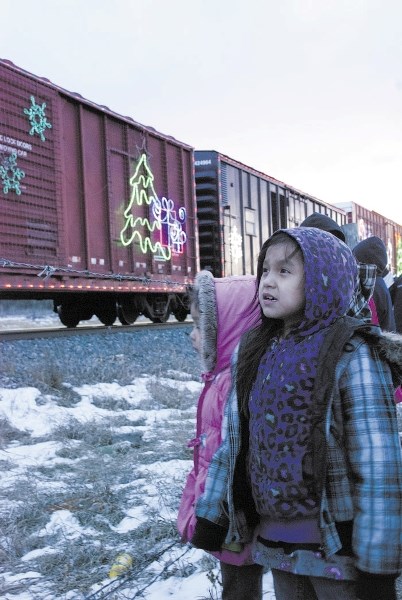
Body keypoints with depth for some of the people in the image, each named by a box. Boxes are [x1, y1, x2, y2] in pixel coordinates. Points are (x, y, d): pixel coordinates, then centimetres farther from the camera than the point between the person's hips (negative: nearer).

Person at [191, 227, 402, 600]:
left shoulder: (352, 356, -15)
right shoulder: (254, 355, 3)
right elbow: (233, 442, 10)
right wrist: (210, 514, 11)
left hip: (337, 544, -5)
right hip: (275, 543, 6)